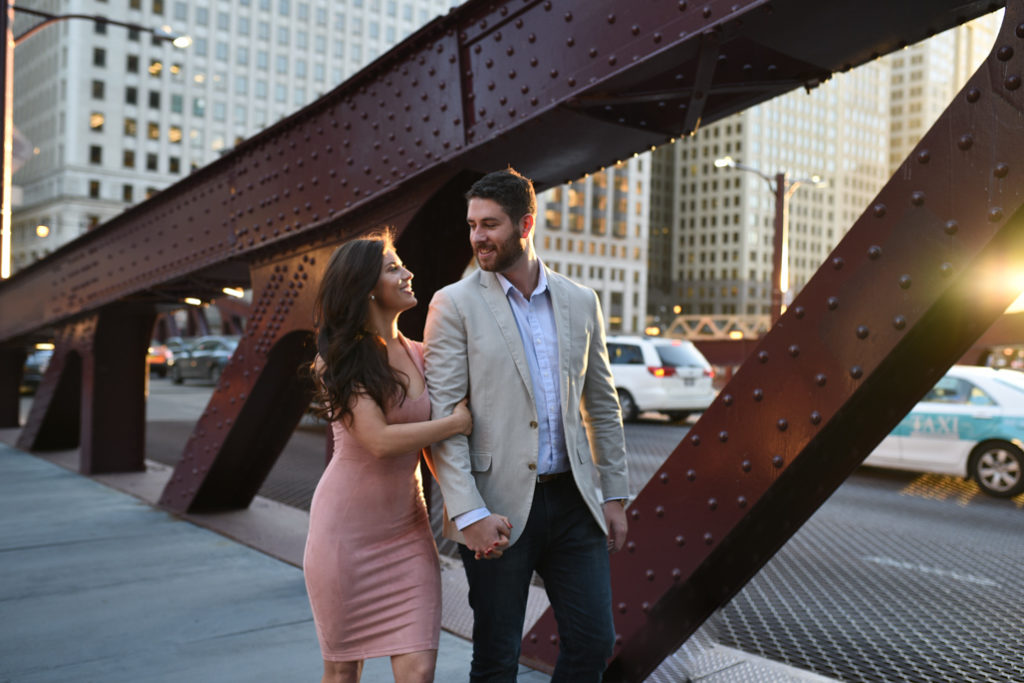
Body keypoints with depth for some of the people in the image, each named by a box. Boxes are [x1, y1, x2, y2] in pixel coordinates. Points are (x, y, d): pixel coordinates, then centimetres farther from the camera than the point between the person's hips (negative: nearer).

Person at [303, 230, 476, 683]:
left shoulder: (417, 356, 6)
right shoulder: (340, 361, -9)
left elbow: (433, 439, 11)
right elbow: (380, 440, -19)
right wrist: (458, 422, -13)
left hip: (407, 528, 4)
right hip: (347, 529, -4)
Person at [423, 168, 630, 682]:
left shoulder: (580, 302, 8)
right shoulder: (454, 304, -5)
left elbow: (602, 404, 14)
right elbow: (442, 417, -9)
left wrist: (614, 494, 10)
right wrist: (470, 513, -17)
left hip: (573, 502, 4)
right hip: (499, 509, -3)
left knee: (593, 642, 9)